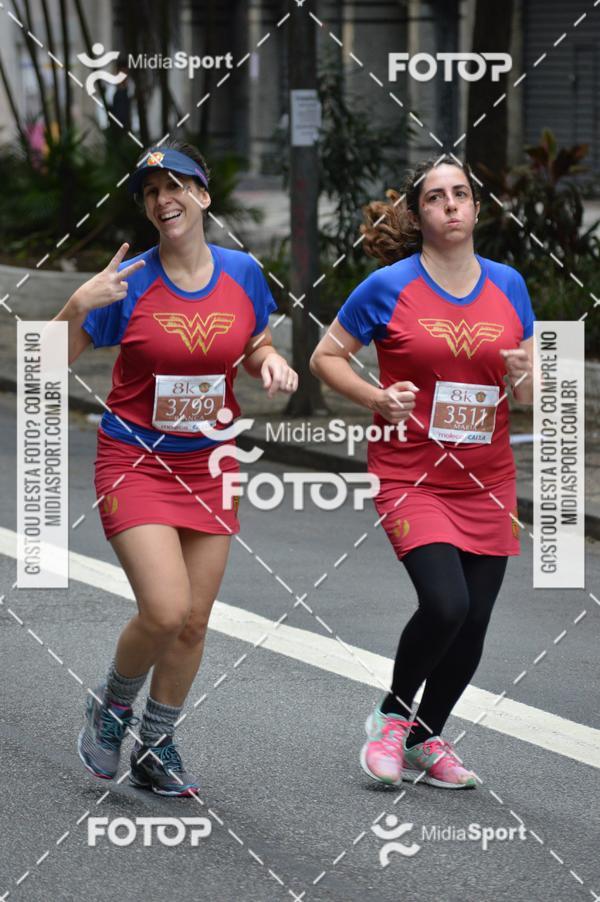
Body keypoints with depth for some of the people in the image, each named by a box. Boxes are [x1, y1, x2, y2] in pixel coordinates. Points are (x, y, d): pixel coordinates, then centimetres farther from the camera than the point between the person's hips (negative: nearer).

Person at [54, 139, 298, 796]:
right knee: (165, 611, -17)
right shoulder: (130, 281, -10)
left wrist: (272, 363, -6)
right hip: (134, 463, -4)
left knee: (193, 621, 7)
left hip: (208, 467, 4)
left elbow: (256, 349, 17)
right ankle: (112, 705, 13)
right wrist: (79, 304, -25)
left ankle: (155, 748, 26)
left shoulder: (241, 273, 0)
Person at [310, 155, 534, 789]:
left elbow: (530, 393, 12)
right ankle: (391, 716, 5)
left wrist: (521, 377, -11)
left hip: (486, 484, 4)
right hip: (410, 476, -4)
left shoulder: (507, 285, 5)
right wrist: (379, 398, -13)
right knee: (445, 604, -22)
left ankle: (426, 738, 28)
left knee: (472, 627, 4)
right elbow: (326, 357, 2)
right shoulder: (390, 286, -6)